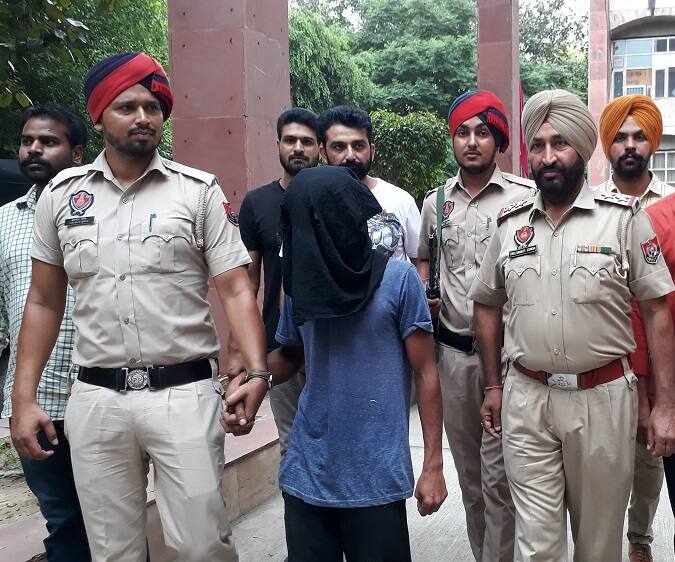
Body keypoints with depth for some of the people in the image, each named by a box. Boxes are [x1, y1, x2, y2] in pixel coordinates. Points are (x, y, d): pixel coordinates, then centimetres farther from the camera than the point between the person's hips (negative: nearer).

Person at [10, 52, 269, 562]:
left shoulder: (199, 191, 0)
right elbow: (44, 304, 13)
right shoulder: (62, 194, 8)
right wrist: (24, 399, 7)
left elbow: (235, 290, -4)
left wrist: (256, 371, -19)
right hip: (96, 399, 3)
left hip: (184, 392, -2)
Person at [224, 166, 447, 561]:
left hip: (376, 478, -4)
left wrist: (434, 464, -7)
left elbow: (426, 373, -5)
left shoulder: (398, 278, -8)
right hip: (306, 473, 4)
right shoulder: (303, 281, 4)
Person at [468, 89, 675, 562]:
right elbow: (487, 305, 14)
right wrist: (493, 385, 13)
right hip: (526, 399, 2)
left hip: (603, 397, -1)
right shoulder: (510, 224, 4)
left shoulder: (624, 218, -5)